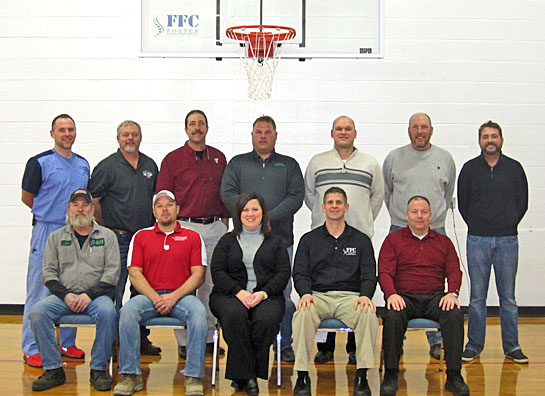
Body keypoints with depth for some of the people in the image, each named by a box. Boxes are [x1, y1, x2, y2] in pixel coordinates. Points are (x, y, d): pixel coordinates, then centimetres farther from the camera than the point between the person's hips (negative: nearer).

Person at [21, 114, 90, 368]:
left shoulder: (83, 164, 13)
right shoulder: (40, 163, -4)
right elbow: (27, 198, 0)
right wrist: (49, 214, 5)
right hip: (46, 232, -5)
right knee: (40, 291, -3)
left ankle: (67, 343, 19)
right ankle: (31, 348, 4)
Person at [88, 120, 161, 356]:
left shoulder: (150, 166, 12)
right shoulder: (107, 166, -3)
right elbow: (93, 201, -4)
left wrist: (154, 227, 13)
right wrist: (107, 229, -3)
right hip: (118, 239, -5)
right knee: (114, 293, -3)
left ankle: (141, 338, 20)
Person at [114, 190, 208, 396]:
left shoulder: (192, 237, 10)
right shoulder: (141, 237, 13)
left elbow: (198, 275, 3)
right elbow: (134, 273, 5)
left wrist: (174, 296, -12)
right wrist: (155, 298, -11)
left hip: (181, 296, -1)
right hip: (149, 295, 1)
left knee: (198, 311, -33)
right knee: (127, 311, -30)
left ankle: (193, 376, -28)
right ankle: (131, 375, -22)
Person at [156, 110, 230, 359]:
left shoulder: (219, 158, 13)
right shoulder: (173, 159, 2)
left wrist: (225, 223, 12)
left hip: (214, 228, 4)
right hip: (184, 227, -3)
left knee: (211, 283, 6)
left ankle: (208, 336, 17)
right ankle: (184, 341, 6)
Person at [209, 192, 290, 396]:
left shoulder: (275, 242, 19)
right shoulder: (227, 241, 18)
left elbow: (283, 273, 7)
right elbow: (217, 272, 6)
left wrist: (264, 293, -11)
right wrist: (239, 291, -12)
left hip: (266, 296, 0)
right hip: (229, 295, 0)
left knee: (267, 318, -34)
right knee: (235, 315, -36)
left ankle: (241, 374, -23)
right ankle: (245, 374, -29)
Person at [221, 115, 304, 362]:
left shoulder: (289, 165, 14)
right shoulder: (237, 163, 14)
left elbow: (296, 196, 0)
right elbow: (228, 194, 0)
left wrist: (269, 218, -12)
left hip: (280, 240, 0)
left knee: (282, 295, 1)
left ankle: (284, 345, 12)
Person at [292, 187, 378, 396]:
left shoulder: (361, 240, 17)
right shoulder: (309, 240, 17)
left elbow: (369, 274, 8)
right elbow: (299, 273, 9)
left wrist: (365, 296, -14)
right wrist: (306, 293, -14)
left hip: (350, 296, 0)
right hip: (318, 296, 0)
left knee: (368, 314, -34)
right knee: (303, 314, -34)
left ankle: (362, 376, -25)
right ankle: (302, 377, -26)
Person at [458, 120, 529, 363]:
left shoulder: (514, 168, 5)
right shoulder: (470, 169, 4)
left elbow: (522, 203, 8)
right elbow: (462, 204, 7)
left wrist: (507, 226, 4)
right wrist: (478, 227, 5)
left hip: (507, 240, 0)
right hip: (477, 241, 0)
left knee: (508, 297, 5)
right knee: (477, 297, 4)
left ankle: (512, 346, 14)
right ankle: (474, 345, 12)